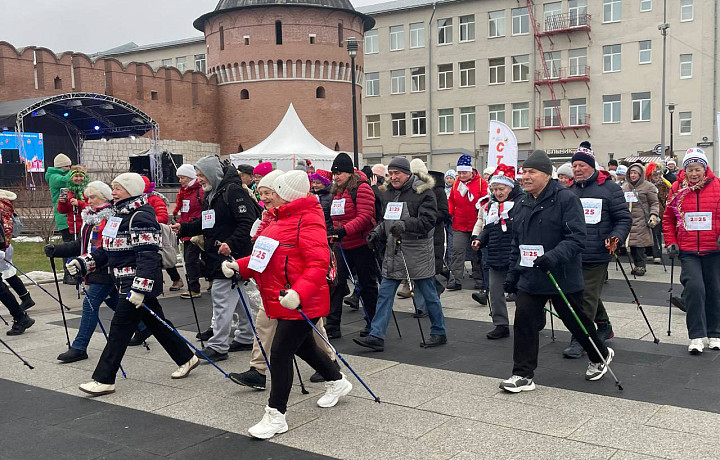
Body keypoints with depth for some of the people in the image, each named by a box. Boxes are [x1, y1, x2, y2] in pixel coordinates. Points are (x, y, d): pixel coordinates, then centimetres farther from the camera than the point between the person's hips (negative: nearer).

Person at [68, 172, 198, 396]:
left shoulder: (141, 217, -17)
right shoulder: (119, 215, 15)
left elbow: (148, 256, -24)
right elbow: (106, 250, 20)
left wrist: (139, 288, -29)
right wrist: (82, 263, 7)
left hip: (140, 283, -10)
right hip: (127, 283, 10)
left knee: (120, 328, -7)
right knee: (156, 323, 16)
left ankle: (103, 379, -1)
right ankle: (186, 359, 29)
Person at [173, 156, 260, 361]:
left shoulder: (233, 191, -16)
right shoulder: (210, 195, 14)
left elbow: (247, 223, -22)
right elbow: (205, 224, 21)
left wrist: (231, 244, -29)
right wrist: (183, 228, 7)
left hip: (231, 256, -10)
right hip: (216, 255, 10)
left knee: (222, 298, -8)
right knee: (239, 298, 17)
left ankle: (218, 346, -2)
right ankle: (246, 337, 29)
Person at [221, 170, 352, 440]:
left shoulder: (309, 220, -17)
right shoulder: (278, 218, 13)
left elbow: (319, 263, -27)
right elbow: (265, 256, 19)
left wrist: (298, 293, -38)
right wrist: (238, 267, 4)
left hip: (302, 303, -10)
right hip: (281, 299, 10)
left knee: (280, 353, -7)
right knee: (302, 346, 24)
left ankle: (276, 416, 6)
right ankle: (337, 382, 47)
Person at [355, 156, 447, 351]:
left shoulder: (422, 192, -10)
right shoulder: (388, 192, 11)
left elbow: (428, 220, -19)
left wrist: (405, 225, -31)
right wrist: (377, 233, 3)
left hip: (418, 253, -6)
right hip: (393, 251, 6)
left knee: (428, 294, 6)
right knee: (385, 293, 3)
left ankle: (439, 333, 23)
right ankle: (376, 336, 5)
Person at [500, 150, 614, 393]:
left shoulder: (566, 199, -13)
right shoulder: (521, 204, 9)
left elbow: (577, 237, -19)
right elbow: (516, 243, 18)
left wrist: (553, 257, -32)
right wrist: (512, 274, 16)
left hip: (563, 277, -5)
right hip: (529, 277, 6)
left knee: (576, 321, 11)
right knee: (524, 322, -3)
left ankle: (601, 355, 38)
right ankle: (523, 375, 6)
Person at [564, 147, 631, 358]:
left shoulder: (609, 188, -3)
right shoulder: (569, 190, 11)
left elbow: (624, 219, -2)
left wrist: (616, 237, -18)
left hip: (597, 255, -6)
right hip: (573, 255, 6)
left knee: (588, 296, -5)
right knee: (588, 295, 17)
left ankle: (579, 340, 0)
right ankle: (604, 327, 37)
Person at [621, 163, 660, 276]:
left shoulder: (648, 186, 1)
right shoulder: (624, 187, 16)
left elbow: (655, 203, 2)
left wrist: (654, 214, -11)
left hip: (641, 220, -5)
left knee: (640, 243, -10)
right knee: (632, 244, 2)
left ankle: (640, 266, 0)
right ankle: (637, 265, 12)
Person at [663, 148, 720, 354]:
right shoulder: (677, 189, 1)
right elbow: (668, 219, 10)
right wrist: (670, 242, 3)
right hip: (687, 251, -1)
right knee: (694, 287, -15)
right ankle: (697, 337, -7)